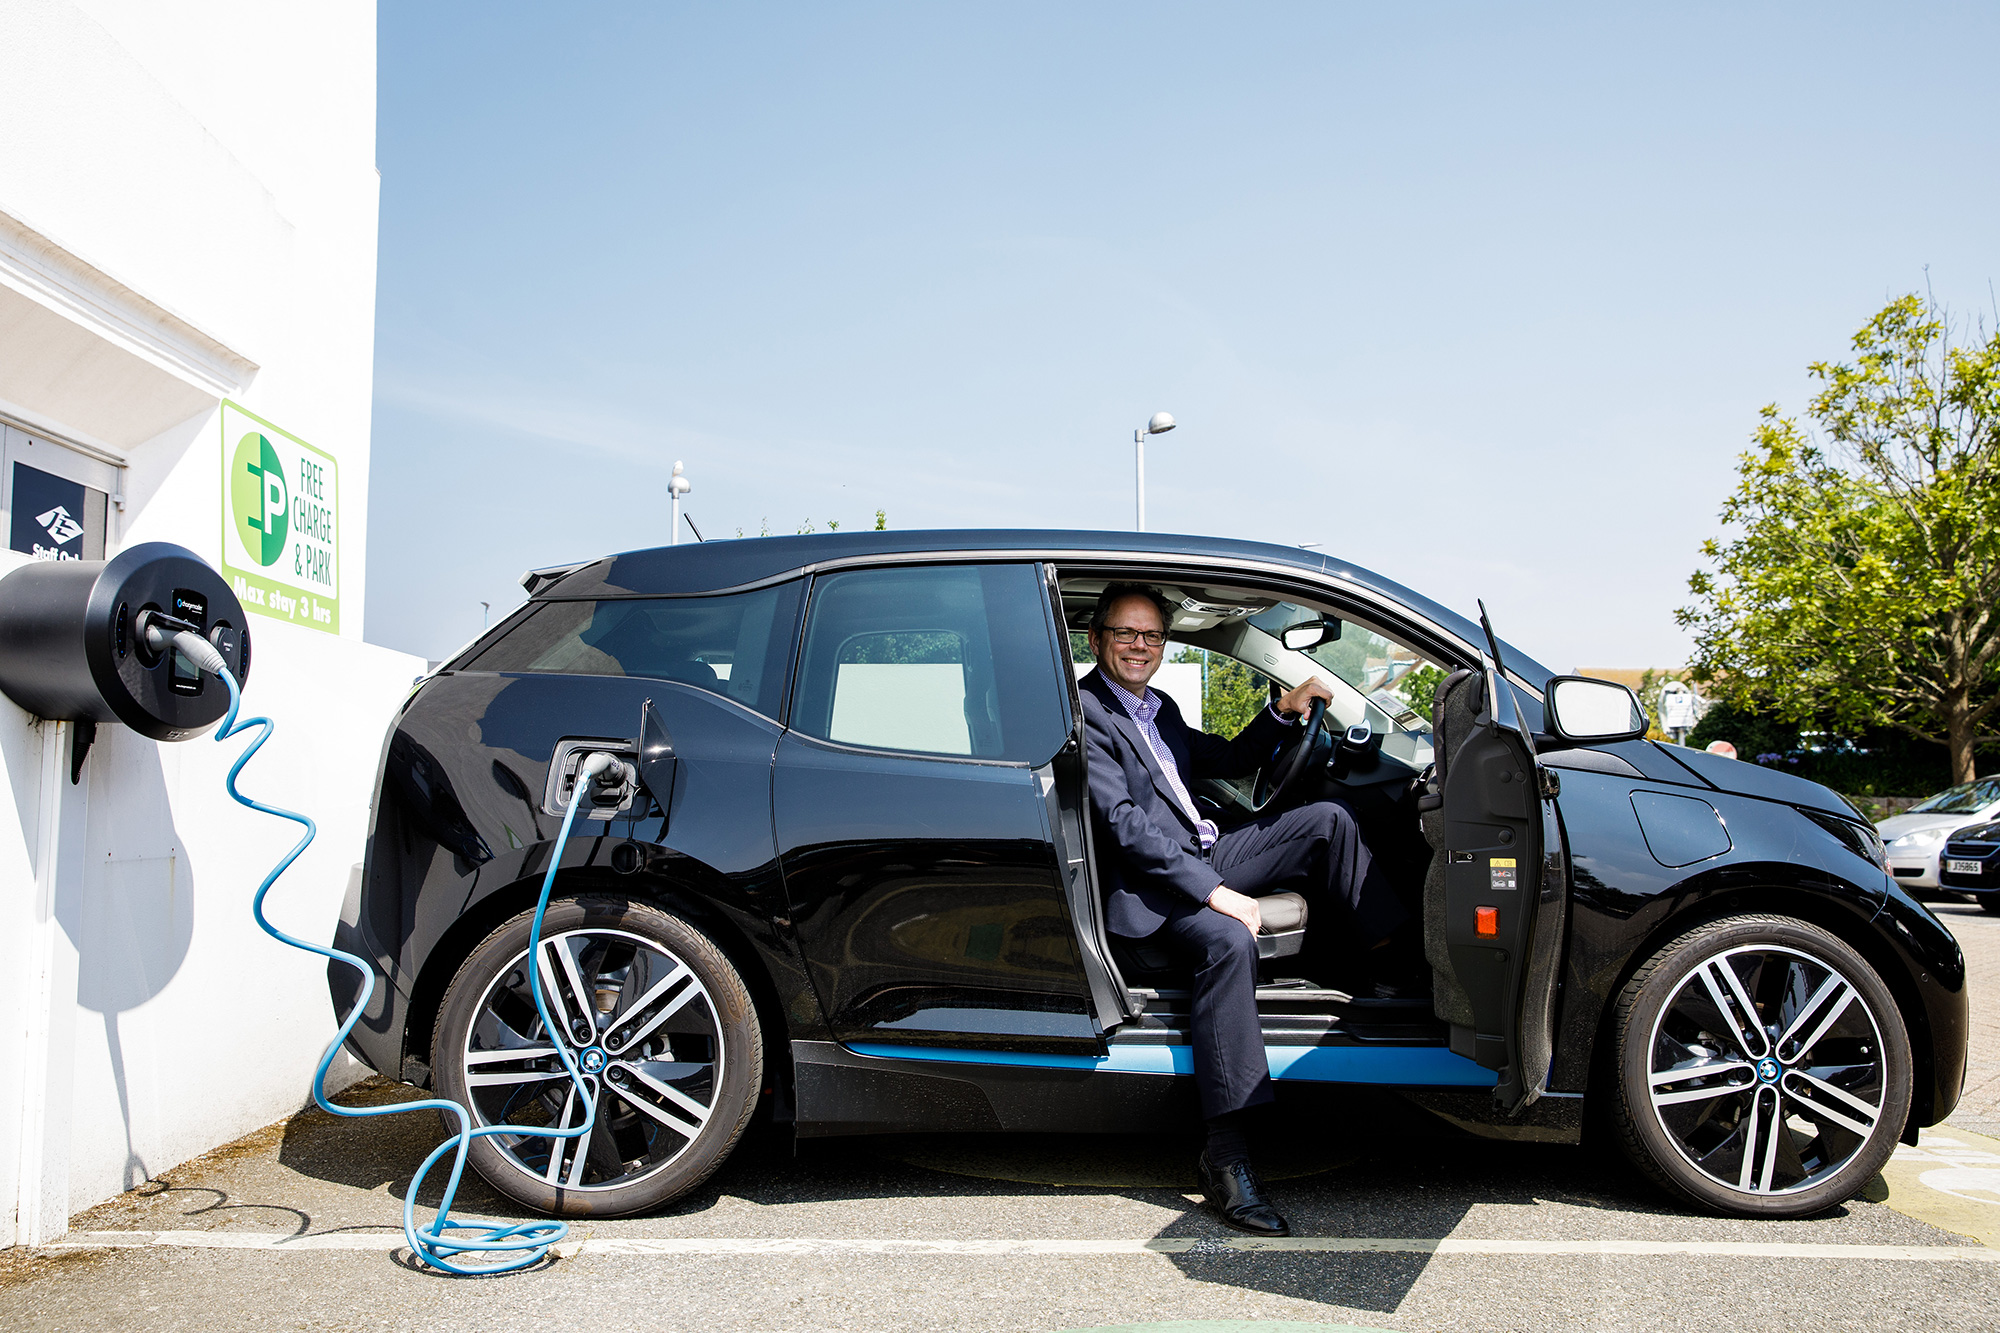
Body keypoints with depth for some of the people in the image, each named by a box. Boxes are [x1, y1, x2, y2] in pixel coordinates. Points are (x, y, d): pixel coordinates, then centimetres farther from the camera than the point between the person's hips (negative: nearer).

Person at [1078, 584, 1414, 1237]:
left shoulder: (1159, 710, 20)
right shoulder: (1083, 713, -11)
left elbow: (1230, 761, 28)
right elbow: (1123, 823, -20)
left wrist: (1283, 712, 10)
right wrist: (1212, 891, -26)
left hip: (1203, 854, 10)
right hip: (1147, 884, -10)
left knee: (1328, 819, 3)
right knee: (1230, 943, -37)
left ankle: (1394, 961, 4)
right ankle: (1225, 1151, -35)